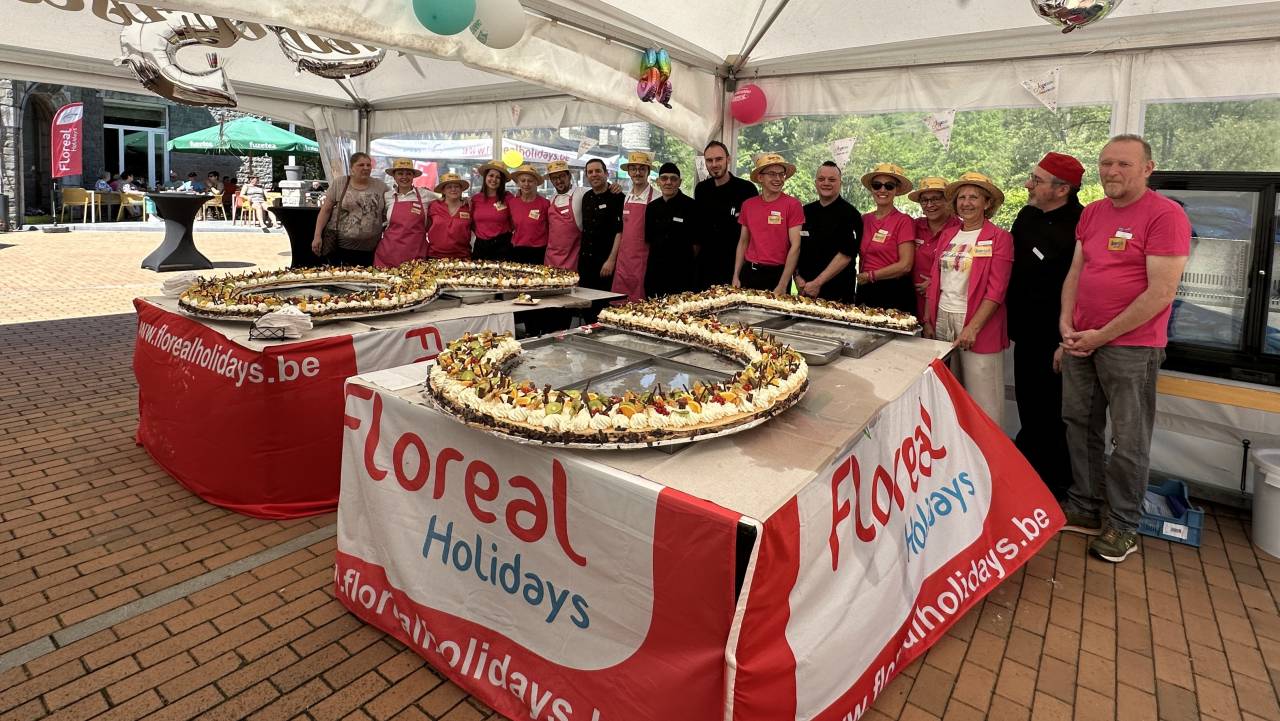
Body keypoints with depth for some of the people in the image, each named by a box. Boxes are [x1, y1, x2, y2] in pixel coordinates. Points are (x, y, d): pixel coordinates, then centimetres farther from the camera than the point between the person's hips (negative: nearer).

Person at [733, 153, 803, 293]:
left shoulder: (793, 205, -7)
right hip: (749, 272, 4)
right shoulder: (748, 205, 5)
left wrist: (782, 285, -15)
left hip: (777, 274, -4)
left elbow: (795, 246, -11)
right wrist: (736, 276, 6)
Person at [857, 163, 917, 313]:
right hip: (866, 292, 5)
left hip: (895, 294, -5)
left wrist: (869, 276, -8)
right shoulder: (864, 219, 7)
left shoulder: (903, 221, -8)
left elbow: (905, 265, -13)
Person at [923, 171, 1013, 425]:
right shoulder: (947, 236, 12)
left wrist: (972, 328, -17)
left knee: (981, 399, -1)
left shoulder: (999, 238, -4)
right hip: (942, 319, 5)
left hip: (977, 323, -5)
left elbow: (996, 290, -10)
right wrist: (928, 321, 8)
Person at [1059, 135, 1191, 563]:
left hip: (1131, 345, -6)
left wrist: (1103, 336, -15)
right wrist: (1066, 324, 0)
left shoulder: (1166, 215, -11)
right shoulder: (1091, 212, 10)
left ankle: (1124, 526, 17)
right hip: (1081, 341, 7)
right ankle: (1084, 508, 27)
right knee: (1080, 425, 13)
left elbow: (1161, 294, -16)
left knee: (1128, 440, 3)